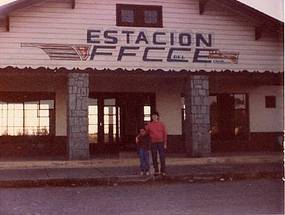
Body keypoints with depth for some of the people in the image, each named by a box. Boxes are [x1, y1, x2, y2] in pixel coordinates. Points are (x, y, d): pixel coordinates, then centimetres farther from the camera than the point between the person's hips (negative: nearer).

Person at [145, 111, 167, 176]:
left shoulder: (161, 124, 0)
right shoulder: (149, 125, 3)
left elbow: (165, 134, 1)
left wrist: (165, 143, -5)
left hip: (161, 143, -1)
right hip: (153, 143, 1)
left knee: (162, 157, -4)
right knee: (154, 157, 3)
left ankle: (163, 171, 5)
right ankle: (156, 171, 12)